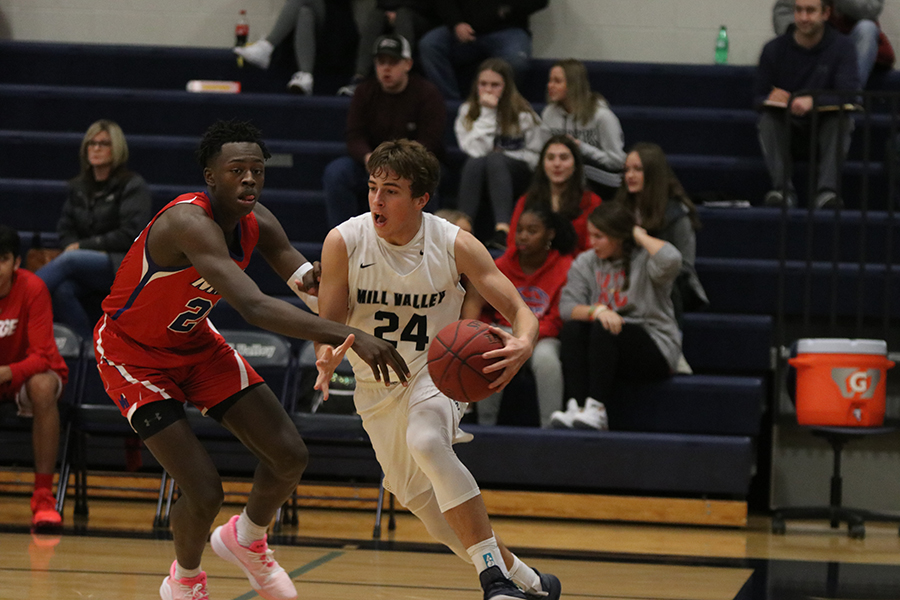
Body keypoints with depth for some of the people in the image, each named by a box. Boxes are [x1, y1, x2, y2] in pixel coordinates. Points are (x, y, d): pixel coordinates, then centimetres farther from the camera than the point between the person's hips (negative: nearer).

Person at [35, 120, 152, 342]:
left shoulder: (132, 185, 0)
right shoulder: (77, 187, 16)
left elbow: (130, 235, -8)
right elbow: (65, 230, 15)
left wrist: (83, 246, -10)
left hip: (123, 266, -4)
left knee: (68, 260, -34)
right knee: (61, 291, -32)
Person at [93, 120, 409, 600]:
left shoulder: (255, 223, -11)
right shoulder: (190, 223, -36)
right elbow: (253, 308, -49)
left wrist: (309, 277, -31)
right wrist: (349, 337, -56)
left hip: (194, 341, 7)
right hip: (132, 353, -7)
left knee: (290, 456, -1)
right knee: (203, 492, -16)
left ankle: (246, 541, 31)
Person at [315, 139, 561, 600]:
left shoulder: (455, 245, -17)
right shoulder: (343, 242, -15)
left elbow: (520, 311, -14)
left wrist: (523, 346, -38)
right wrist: (327, 355, -33)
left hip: (435, 372, -4)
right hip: (376, 385, 4)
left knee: (426, 442, -35)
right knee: (420, 498, 11)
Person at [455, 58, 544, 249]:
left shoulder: (522, 113, 1)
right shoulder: (467, 111, 4)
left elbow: (535, 156, 4)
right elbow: (476, 150, -12)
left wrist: (503, 155, -7)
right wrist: (487, 113, -14)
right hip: (479, 180, 1)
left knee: (494, 160, -34)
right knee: (475, 163, -33)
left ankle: (503, 229, -52)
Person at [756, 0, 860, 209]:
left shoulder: (842, 47, -7)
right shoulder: (774, 49, -3)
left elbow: (849, 95, -20)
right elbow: (758, 98, 0)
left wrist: (813, 101, -39)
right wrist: (772, 99, -26)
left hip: (826, 129, -1)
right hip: (787, 128, 1)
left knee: (840, 118, -31)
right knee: (768, 118, -28)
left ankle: (826, 190, -37)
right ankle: (782, 188, -35)